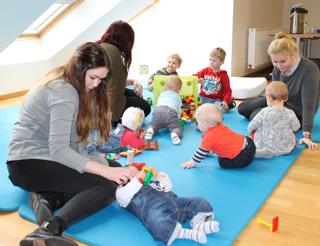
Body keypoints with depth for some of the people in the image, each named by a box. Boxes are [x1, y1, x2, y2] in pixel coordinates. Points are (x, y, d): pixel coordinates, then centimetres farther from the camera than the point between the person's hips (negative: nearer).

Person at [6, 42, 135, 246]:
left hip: (48, 156, 10)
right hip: (29, 164, -10)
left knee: (116, 168, 2)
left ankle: (49, 198, -11)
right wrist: (106, 171, -33)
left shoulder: (63, 82, 11)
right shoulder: (64, 93, -19)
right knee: (107, 187, -25)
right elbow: (58, 150, -29)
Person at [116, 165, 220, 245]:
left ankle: (197, 222, -28)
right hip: (153, 208, -7)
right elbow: (124, 197, -2)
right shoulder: (122, 189, 24)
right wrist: (136, 179, -12)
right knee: (156, 221, -43)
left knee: (198, 201, -5)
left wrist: (158, 175, 17)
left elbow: (167, 186, 33)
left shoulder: (149, 182, 41)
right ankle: (185, 233, -46)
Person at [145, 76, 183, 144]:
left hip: (158, 111, 2)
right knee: (177, 128, -1)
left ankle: (150, 131, -20)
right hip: (171, 113, -2)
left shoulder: (161, 95, 41)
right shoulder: (178, 98, 36)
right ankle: (175, 134, -36)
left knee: (153, 124, 16)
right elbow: (179, 112, 33)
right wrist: (176, 119, 52)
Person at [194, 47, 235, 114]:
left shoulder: (223, 75, 0)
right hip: (204, 98, 2)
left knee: (221, 110, -28)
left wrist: (225, 101, -16)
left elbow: (227, 90, -1)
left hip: (216, 99, -2)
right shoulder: (205, 70, 7)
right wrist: (198, 80, -13)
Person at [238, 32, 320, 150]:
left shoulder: (309, 69, -31)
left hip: (297, 112, -7)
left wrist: (307, 134, -40)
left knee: (256, 115, -20)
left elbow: (308, 105, -34)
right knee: (242, 108, 10)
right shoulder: (278, 68, -14)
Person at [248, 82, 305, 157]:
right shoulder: (290, 114, -14)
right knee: (294, 141, 32)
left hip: (264, 145, -2)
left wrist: (250, 131, 17)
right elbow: (296, 128, 2)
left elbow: (252, 126, -7)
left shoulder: (264, 112, -17)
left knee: (254, 131, 20)